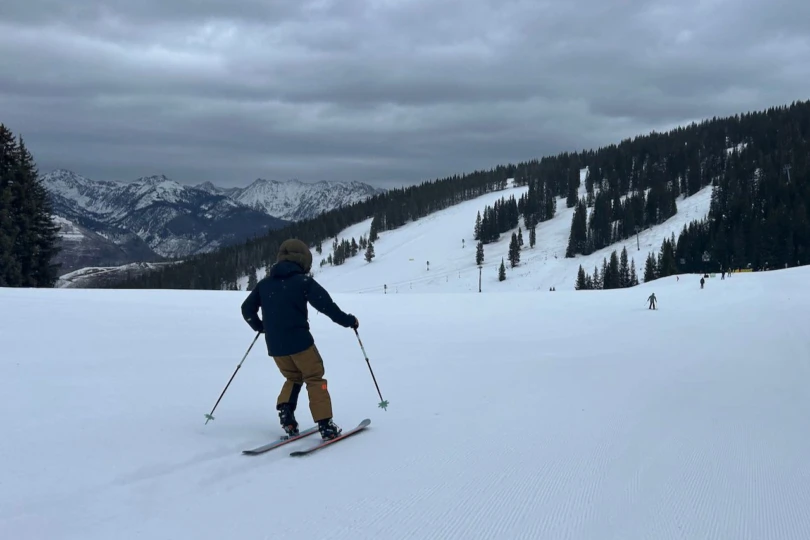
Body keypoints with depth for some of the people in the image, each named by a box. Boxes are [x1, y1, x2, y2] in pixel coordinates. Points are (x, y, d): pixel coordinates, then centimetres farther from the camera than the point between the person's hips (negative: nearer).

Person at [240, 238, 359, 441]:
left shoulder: (264, 284, 10)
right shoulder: (303, 281, -7)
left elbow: (247, 308, 16)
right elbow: (326, 305, -12)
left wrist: (259, 326, 33)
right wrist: (349, 320, 0)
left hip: (274, 345, 5)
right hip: (299, 341, -5)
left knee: (293, 378, 24)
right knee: (315, 379, 5)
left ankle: (284, 410, 1)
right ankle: (325, 426, -2)